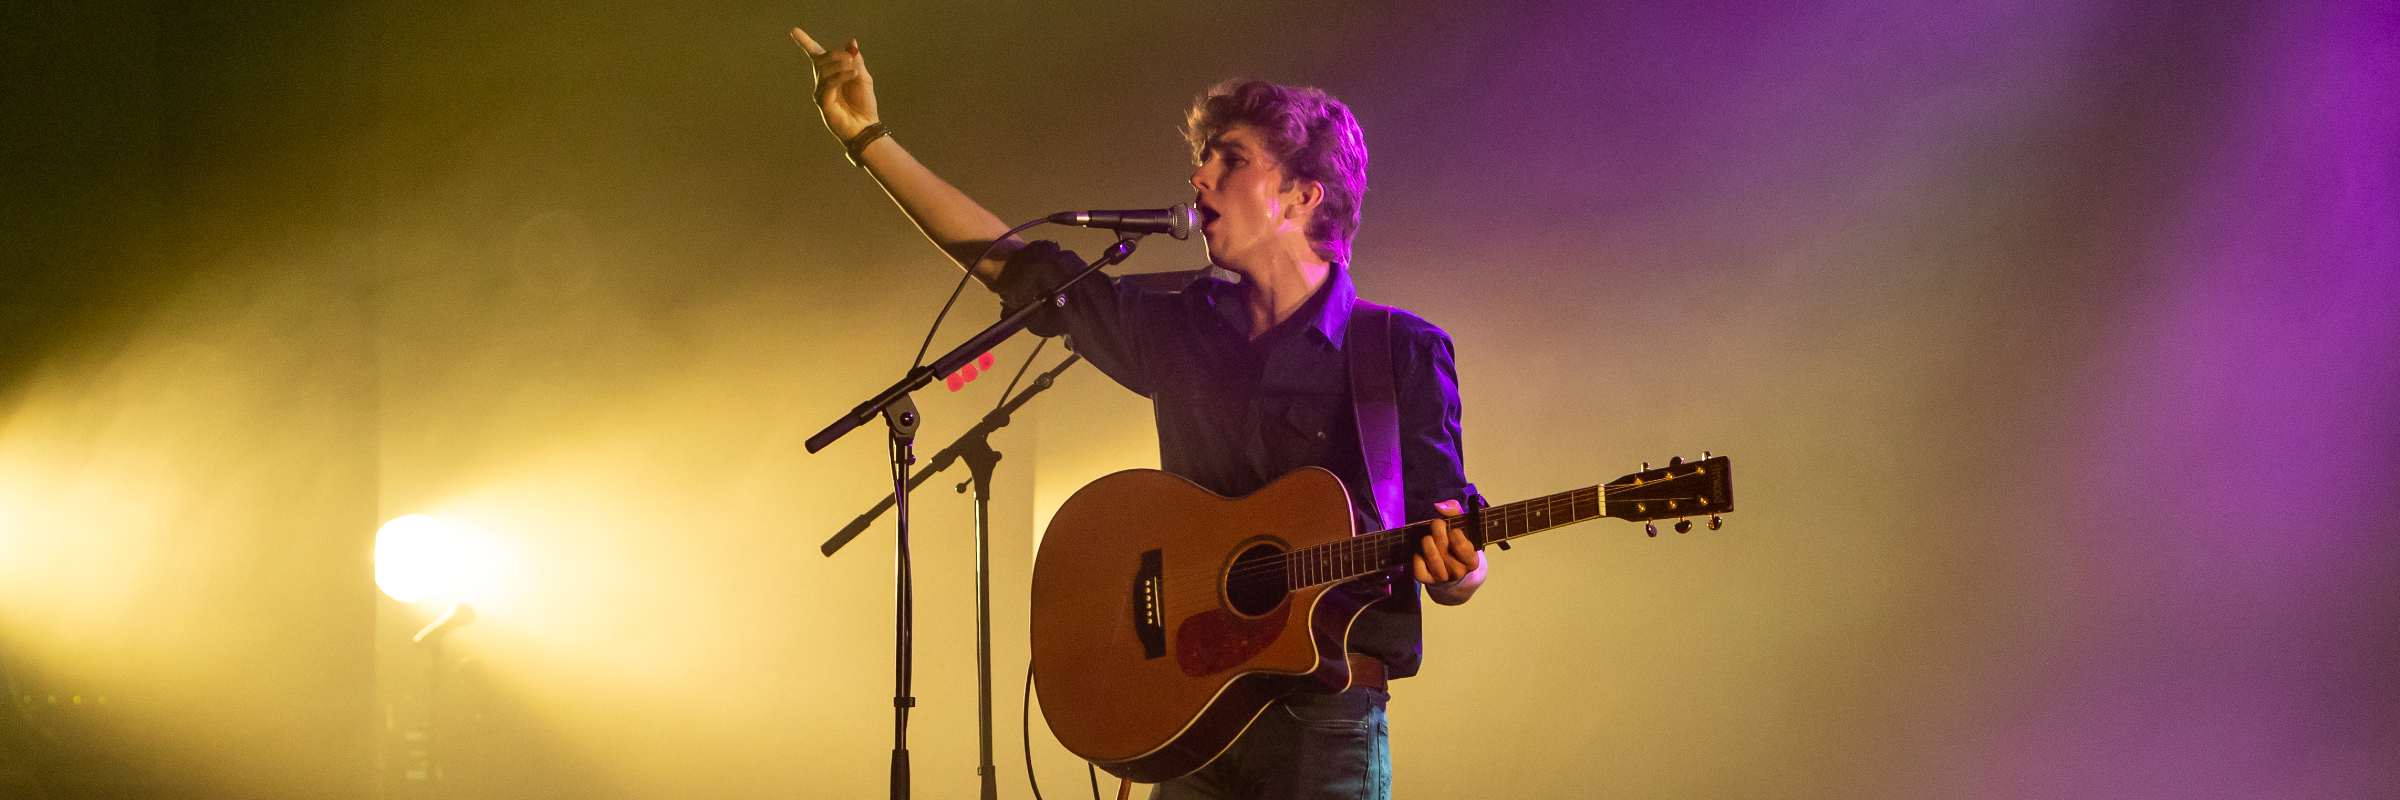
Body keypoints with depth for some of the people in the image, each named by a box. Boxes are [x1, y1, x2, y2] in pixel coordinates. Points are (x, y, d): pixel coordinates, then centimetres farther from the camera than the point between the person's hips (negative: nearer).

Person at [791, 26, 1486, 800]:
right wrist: (869, 139, 14)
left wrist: (1453, 563, -28)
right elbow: (1018, 267, 15)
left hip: (1326, 733, -4)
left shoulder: (1402, 353, -3)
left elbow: (1452, 579, -3)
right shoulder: (1181, 329, 11)